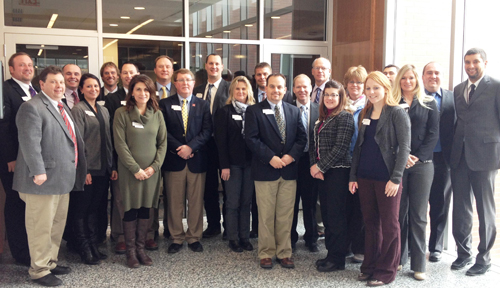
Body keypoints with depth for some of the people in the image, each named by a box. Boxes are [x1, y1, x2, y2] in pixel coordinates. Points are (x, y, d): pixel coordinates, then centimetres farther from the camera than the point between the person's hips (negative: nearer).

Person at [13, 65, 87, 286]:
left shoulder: (63, 107, 18)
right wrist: (38, 171, -24)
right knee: (41, 227, 1)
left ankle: (50, 262, 30)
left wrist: (79, 171, 20)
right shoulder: (32, 107, -12)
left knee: (57, 225, 17)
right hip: (44, 179, -9)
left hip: (62, 179, 9)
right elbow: (29, 142, -20)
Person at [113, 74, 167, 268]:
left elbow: (163, 143, 6)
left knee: (145, 210, 8)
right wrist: (135, 169, -12)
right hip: (130, 170, -3)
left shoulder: (157, 114, 6)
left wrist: (154, 166, -6)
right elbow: (120, 144, -8)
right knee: (131, 211, 2)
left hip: (151, 170, 3)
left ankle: (141, 249, 19)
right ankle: (131, 252, 14)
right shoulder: (122, 114, -4)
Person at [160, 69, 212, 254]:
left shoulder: (203, 105, 9)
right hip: (173, 160, -1)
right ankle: (177, 238, 17)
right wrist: (179, 148, -12)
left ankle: (194, 237, 18)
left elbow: (207, 131, -1)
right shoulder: (165, 104, 6)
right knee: (174, 202, 5)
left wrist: (190, 147, -13)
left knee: (196, 202, 6)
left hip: (197, 160, 1)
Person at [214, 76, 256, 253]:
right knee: (233, 203, 4)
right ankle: (233, 239, 14)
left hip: (250, 163, 3)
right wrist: (224, 165, -11)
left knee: (246, 202, 8)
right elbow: (221, 141, -5)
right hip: (233, 163, -2)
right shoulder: (225, 112, 0)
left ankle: (245, 237, 18)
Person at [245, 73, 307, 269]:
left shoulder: (294, 111, 12)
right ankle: (266, 254, 16)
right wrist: (270, 157, -16)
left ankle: (284, 253, 19)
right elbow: (251, 139, -9)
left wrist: (292, 155, -9)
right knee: (266, 215, 4)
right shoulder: (254, 111, -1)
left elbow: (302, 137, 8)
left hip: (289, 171, 3)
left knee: (286, 215, 8)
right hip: (265, 171, -3)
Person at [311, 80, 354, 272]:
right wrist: (314, 166, -2)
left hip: (337, 172, -8)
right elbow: (314, 144, 14)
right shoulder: (322, 118, 16)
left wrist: (320, 166, -12)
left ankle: (338, 259, 8)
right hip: (321, 172, 8)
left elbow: (340, 148, -15)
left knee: (336, 215, -2)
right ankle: (331, 253, 23)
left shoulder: (344, 117, -9)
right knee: (326, 214, 12)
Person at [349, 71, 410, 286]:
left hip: (386, 178, -6)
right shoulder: (365, 114, 12)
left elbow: (404, 147, -11)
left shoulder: (397, 113, -6)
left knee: (389, 225, 4)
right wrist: (353, 176, 10)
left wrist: (396, 178, -17)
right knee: (370, 222, 13)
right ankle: (370, 266, 24)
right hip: (365, 177, 6)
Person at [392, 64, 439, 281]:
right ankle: (398, 259, 15)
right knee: (399, 212, 4)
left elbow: (433, 134, 1)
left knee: (418, 215, 2)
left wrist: (417, 157, -10)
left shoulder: (429, 104, 8)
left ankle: (419, 265, 8)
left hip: (422, 165, 0)